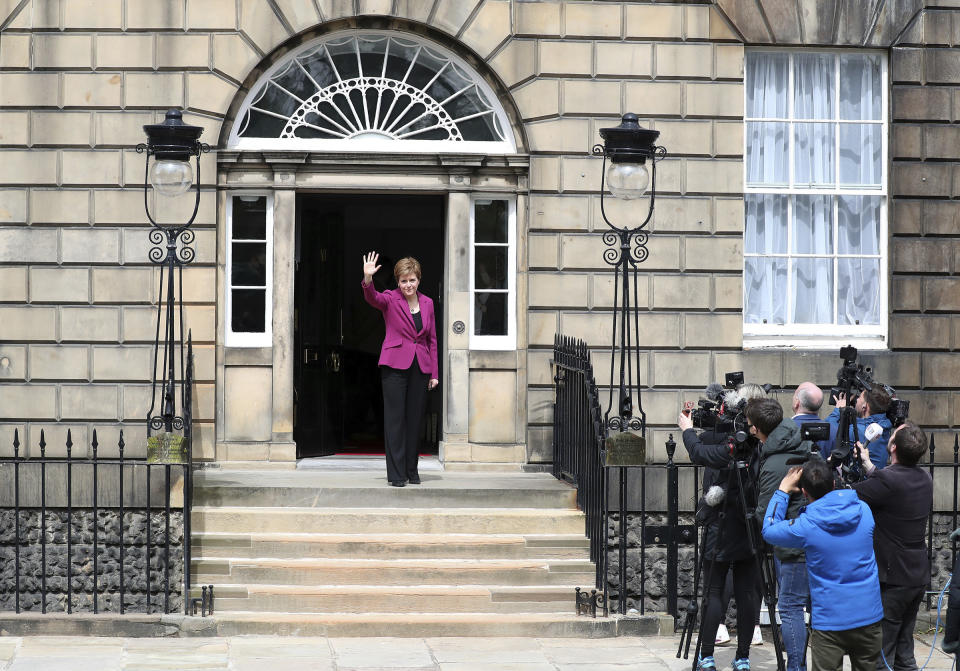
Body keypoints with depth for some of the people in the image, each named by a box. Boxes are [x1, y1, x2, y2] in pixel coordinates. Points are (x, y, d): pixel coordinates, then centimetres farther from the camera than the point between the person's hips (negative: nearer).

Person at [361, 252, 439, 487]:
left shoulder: (427, 303, 11)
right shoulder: (390, 299, -1)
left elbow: (432, 339, 14)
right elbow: (372, 298, -24)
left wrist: (434, 373, 10)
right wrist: (368, 279, -44)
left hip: (420, 368, 4)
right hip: (395, 365, -4)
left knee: (415, 419, 7)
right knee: (395, 419, -5)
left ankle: (412, 471, 16)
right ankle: (396, 474, -2)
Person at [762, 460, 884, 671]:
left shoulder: (806, 525, -14)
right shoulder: (863, 510, -2)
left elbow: (768, 531, 4)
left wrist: (782, 491, 11)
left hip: (830, 620, -4)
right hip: (869, 616, 4)